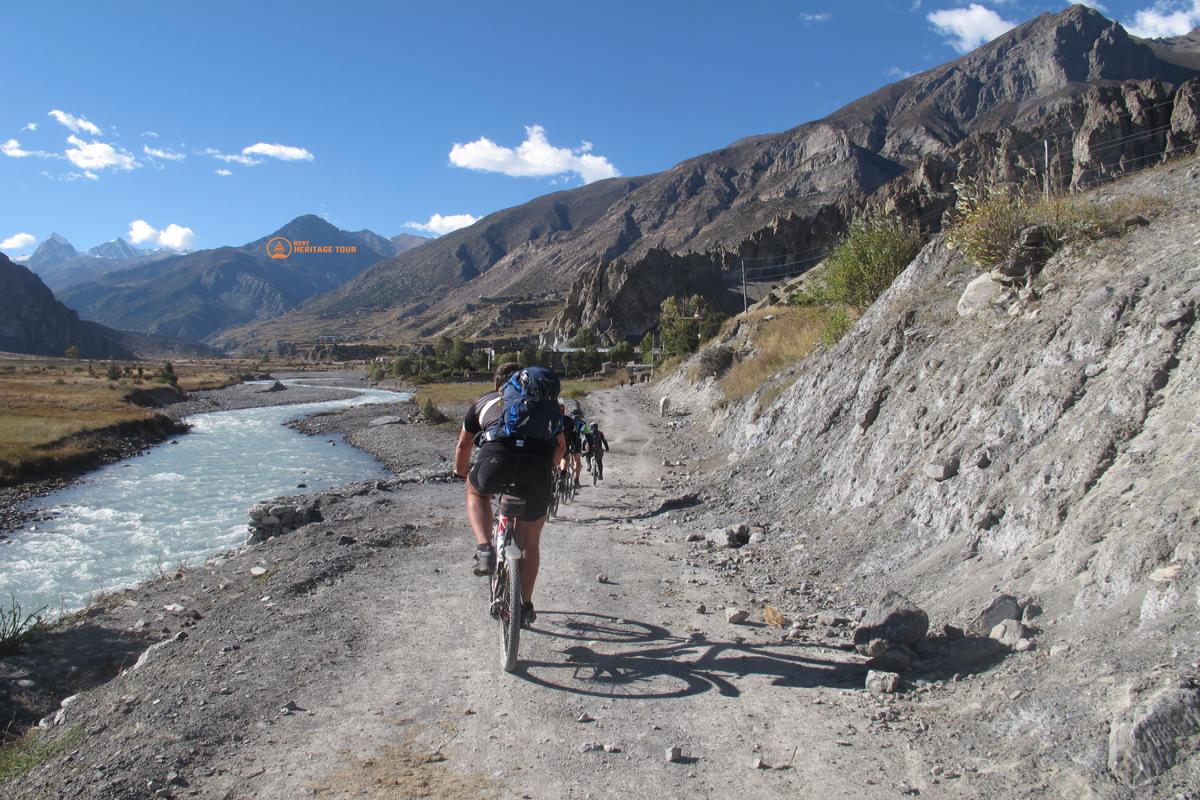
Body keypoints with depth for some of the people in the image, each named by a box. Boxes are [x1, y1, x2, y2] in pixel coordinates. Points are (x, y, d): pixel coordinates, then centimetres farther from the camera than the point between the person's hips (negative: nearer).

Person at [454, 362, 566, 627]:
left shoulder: (483, 401, 31)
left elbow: (463, 446, 38)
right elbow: (560, 446, 33)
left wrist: (461, 476, 55)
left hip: (496, 459, -1)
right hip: (537, 467, 1)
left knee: (476, 492, 35)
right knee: (531, 541, 23)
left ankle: (484, 549, 15)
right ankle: (526, 607, 32)